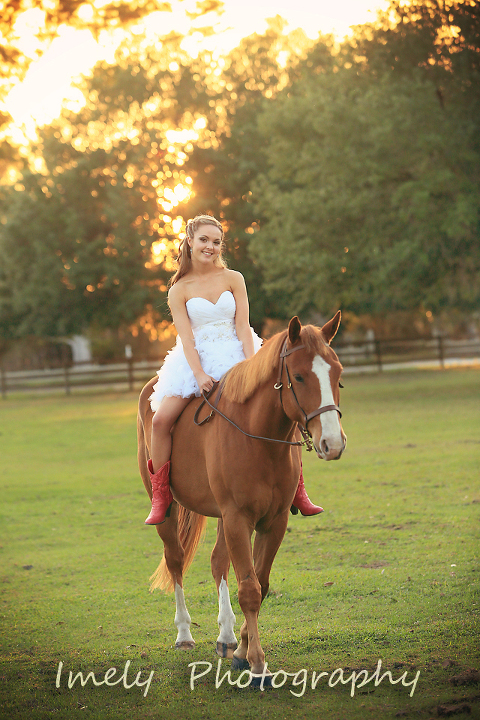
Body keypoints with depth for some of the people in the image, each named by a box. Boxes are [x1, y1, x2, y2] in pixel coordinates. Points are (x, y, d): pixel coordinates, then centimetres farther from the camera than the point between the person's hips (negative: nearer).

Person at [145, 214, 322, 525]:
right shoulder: (179, 291, 1)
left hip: (235, 355, 1)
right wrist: (200, 375, -22)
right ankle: (161, 497, -6)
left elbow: (243, 327, -2)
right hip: (196, 361, -1)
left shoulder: (233, 279, 4)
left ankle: (297, 490, -1)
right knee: (161, 420, -21)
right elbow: (187, 339, -6)